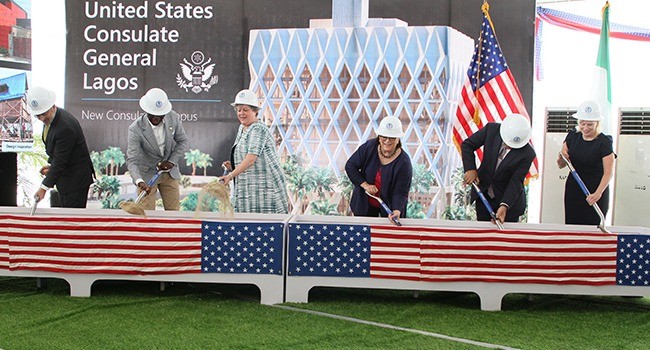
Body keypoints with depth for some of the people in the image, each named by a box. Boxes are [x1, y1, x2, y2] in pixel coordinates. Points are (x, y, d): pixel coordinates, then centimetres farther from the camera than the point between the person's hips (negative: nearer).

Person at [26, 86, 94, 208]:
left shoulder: (65, 127, -29)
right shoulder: (50, 118, 1)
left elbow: (60, 161, -26)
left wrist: (44, 188, -24)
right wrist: (50, 165, 5)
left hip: (76, 179, -10)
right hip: (64, 176, 10)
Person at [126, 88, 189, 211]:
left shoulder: (173, 118, -12)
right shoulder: (136, 129, -23)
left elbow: (183, 141, 2)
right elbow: (132, 160, -26)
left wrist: (172, 161, -12)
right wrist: (139, 182, -43)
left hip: (169, 172, 4)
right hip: (147, 174, -3)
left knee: (174, 212, 8)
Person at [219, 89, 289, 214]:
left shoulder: (258, 130, -13)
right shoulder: (242, 129, 17)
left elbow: (251, 158, -25)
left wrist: (231, 175, -31)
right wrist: (233, 166, 8)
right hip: (247, 188, 9)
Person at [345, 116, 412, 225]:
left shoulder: (404, 163, -22)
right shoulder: (369, 146, -14)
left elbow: (400, 192, -21)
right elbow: (350, 166, -6)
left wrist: (396, 211, -39)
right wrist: (365, 185, -18)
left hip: (390, 206, -2)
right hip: (365, 204, 3)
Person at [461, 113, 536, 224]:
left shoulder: (528, 154, -22)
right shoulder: (492, 129, -15)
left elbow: (515, 182, -21)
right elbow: (467, 145, -5)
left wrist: (504, 206, -32)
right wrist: (470, 169, -20)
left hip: (509, 199, -2)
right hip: (483, 195, 3)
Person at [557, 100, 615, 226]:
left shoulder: (604, 142, -12)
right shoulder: (572, 136, 2)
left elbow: (609, 172, -19)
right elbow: (561, 165, 7)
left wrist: (598, 193, -33)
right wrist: (562, 159, -17)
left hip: (596, 193, -4)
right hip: (573, 191, 4)